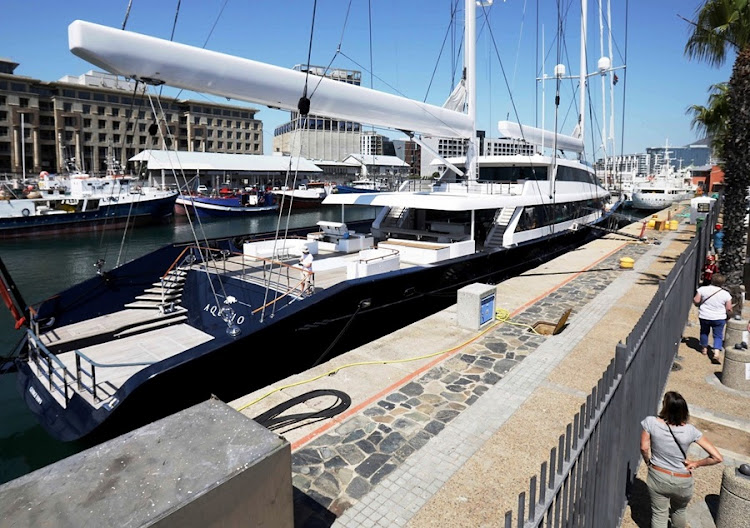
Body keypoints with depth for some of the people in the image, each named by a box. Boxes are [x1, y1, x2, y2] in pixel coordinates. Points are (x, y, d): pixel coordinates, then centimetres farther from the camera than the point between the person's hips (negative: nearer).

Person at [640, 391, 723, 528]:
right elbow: (717, 458, -16)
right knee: (679, 511, 30)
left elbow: (644, 448, -13)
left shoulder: (651, 422, -22)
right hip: (682, 483, 1)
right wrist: (696, 463, -1)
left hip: (657, 477, 0)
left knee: (659, 515, 20)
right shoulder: (690, 431, -19)